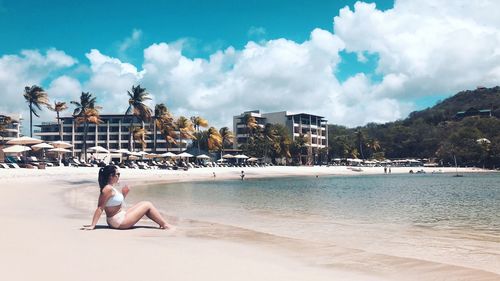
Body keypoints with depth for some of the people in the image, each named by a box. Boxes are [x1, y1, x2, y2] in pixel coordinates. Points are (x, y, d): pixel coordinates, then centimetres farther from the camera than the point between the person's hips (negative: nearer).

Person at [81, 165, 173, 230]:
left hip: (121, 216, 10)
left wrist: (124, 194, 7)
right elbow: (100, 208, -23)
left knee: (144, 204, 16)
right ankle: (165, 225, 9)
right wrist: (92, 225, -24)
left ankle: (162, 223, 20)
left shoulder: (110, 188, 8)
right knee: (148, 205, -3)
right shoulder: (108, 189, -21)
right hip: (119, 221, -10)